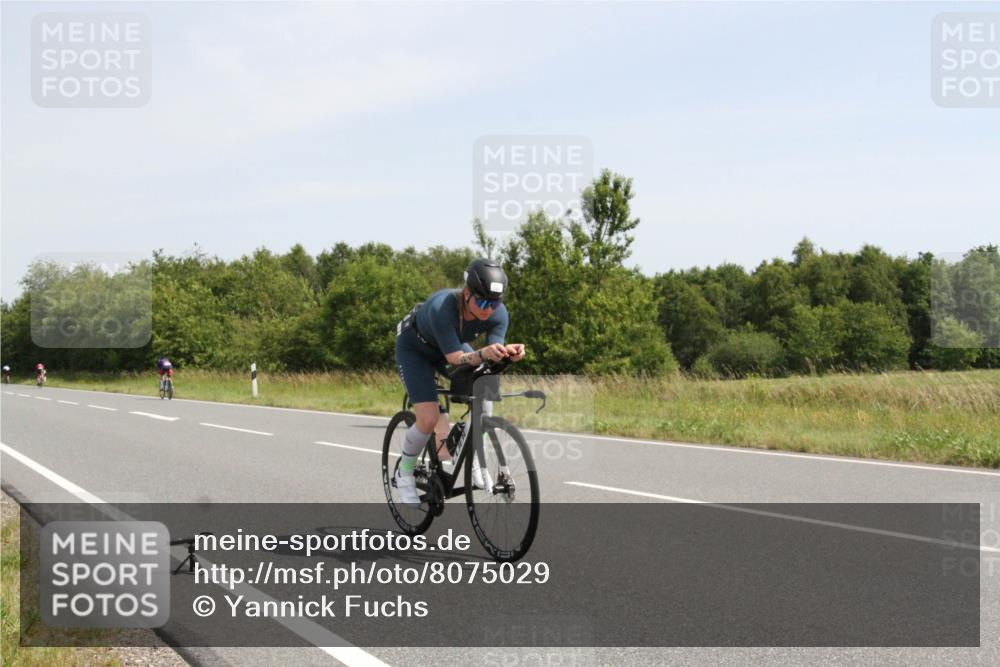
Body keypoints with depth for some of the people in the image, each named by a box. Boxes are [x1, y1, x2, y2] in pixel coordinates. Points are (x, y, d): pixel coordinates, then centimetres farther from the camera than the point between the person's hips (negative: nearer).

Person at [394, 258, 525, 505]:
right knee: (429, 420, -19)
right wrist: (483, 354, -60)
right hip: (414, 348, -5)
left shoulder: (498, 314, -27)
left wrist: (507, 352, -49)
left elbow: (492, 354, -27)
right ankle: (404, 472, 8)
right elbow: (455, 357, -41)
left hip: (452, 346, 5)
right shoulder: (442, 307, -41)